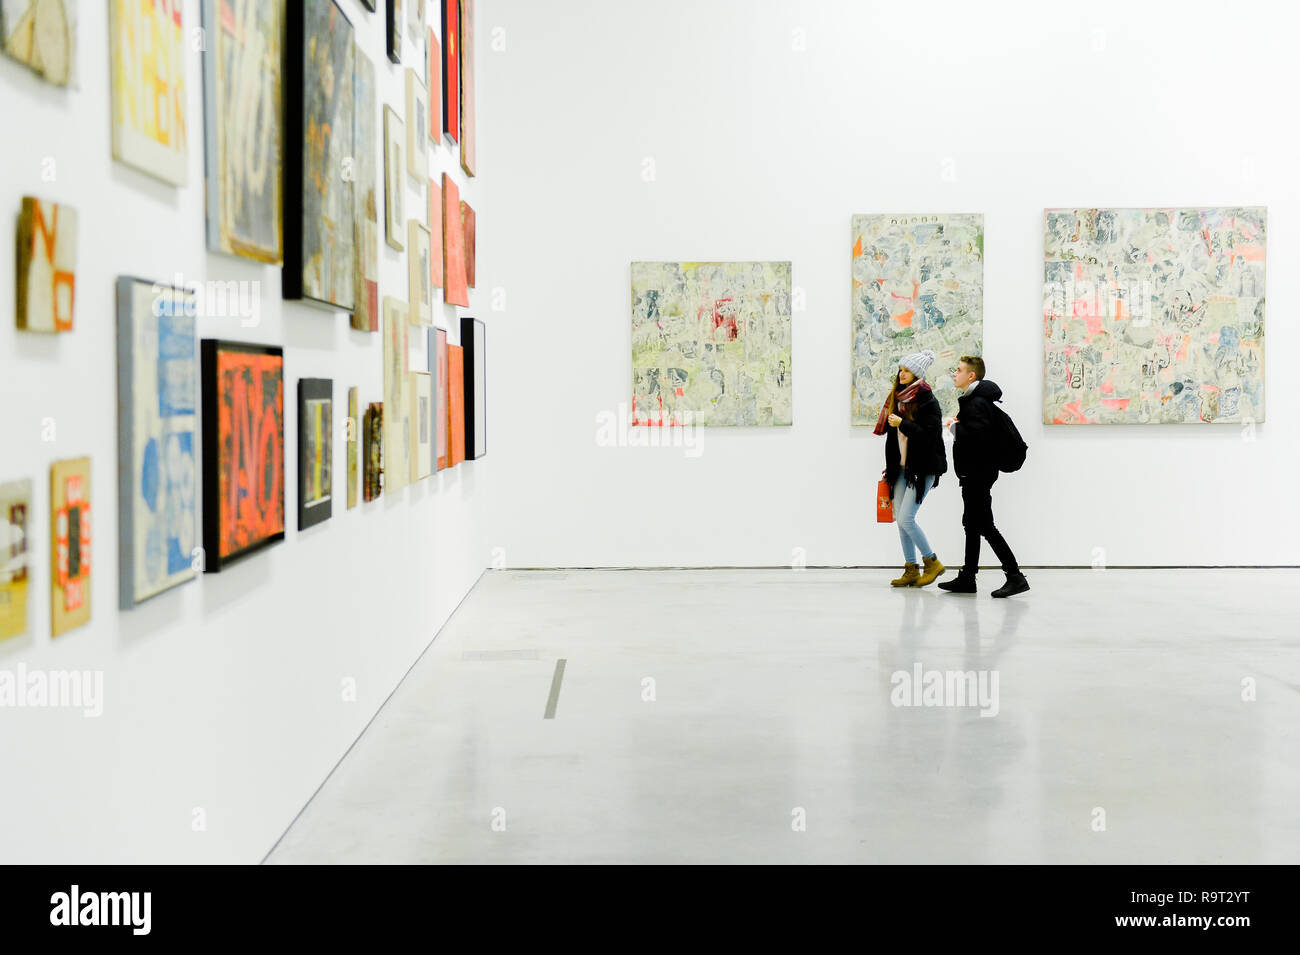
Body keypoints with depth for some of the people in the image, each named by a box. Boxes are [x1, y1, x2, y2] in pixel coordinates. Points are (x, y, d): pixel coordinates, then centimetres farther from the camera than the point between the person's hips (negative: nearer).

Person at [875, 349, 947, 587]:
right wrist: (890, 467, 18)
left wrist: (902, 424, -25)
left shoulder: (927, 401, -11)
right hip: (901, 467, 8)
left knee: (906, 518, -13)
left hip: (922, 468, -8)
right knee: (900, 519, 6)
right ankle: (911, 570, 13)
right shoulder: (898, 397, 11)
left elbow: (929, 436, -19)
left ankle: (932, 562, 4)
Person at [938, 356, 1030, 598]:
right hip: (974, 473, 11)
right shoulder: (971, 400, 15)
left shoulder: (977, 403, -18)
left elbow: (977, 435, -30)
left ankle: (1015, 576, -7)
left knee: (985, 526, -9)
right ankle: (967, 578, 22)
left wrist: (954, 427, -17)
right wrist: (958, 424, 5)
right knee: (972, 524, 15)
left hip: (978, 474, -11)